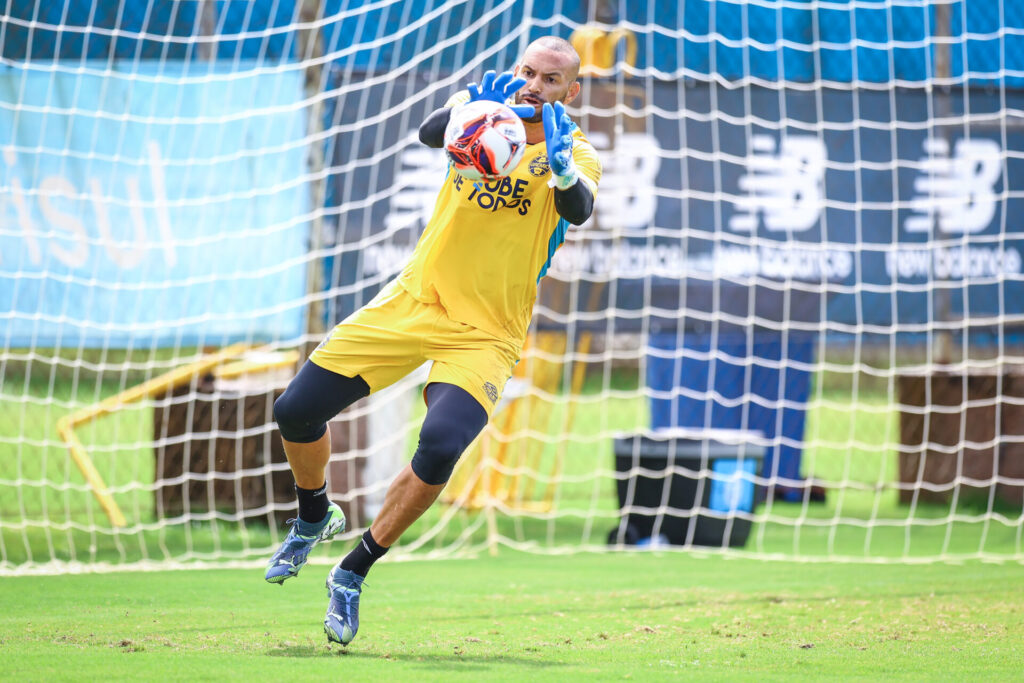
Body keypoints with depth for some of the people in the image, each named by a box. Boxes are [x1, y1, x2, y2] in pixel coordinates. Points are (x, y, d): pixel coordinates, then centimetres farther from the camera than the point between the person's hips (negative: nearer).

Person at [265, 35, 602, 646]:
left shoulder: (577, 153, -4)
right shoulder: (486, 103, 3)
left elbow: (578, 210, -26)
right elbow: (431, 133, -19)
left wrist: (561, 163, -44)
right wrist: (477, 108, -37)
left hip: (486, 333, -3)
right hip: (414, 300, 3)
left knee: (440, 447, -26)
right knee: (297, 412, -1)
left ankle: (352, 575, -6)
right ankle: (315, 516, 31)